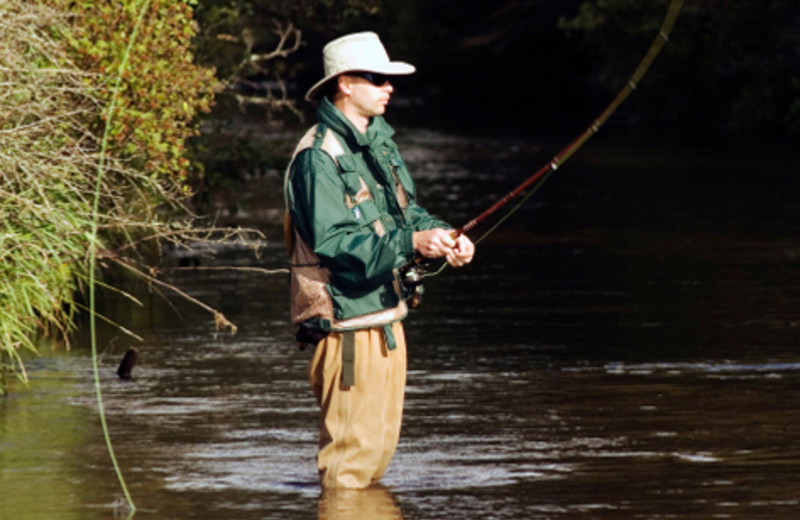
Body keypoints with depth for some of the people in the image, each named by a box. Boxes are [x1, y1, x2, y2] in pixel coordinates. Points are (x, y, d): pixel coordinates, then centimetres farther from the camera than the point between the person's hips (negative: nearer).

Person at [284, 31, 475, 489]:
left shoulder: (379, 140, 12)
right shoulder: (318, 157, -18)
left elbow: (405, 210, 16)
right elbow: (332, 243, -25)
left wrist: (444, 235, -5)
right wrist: (411, 243, -31)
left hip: (386, 314, 9)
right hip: (347, 322, -9)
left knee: (382, 442, 17)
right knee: (351, 451, -6)